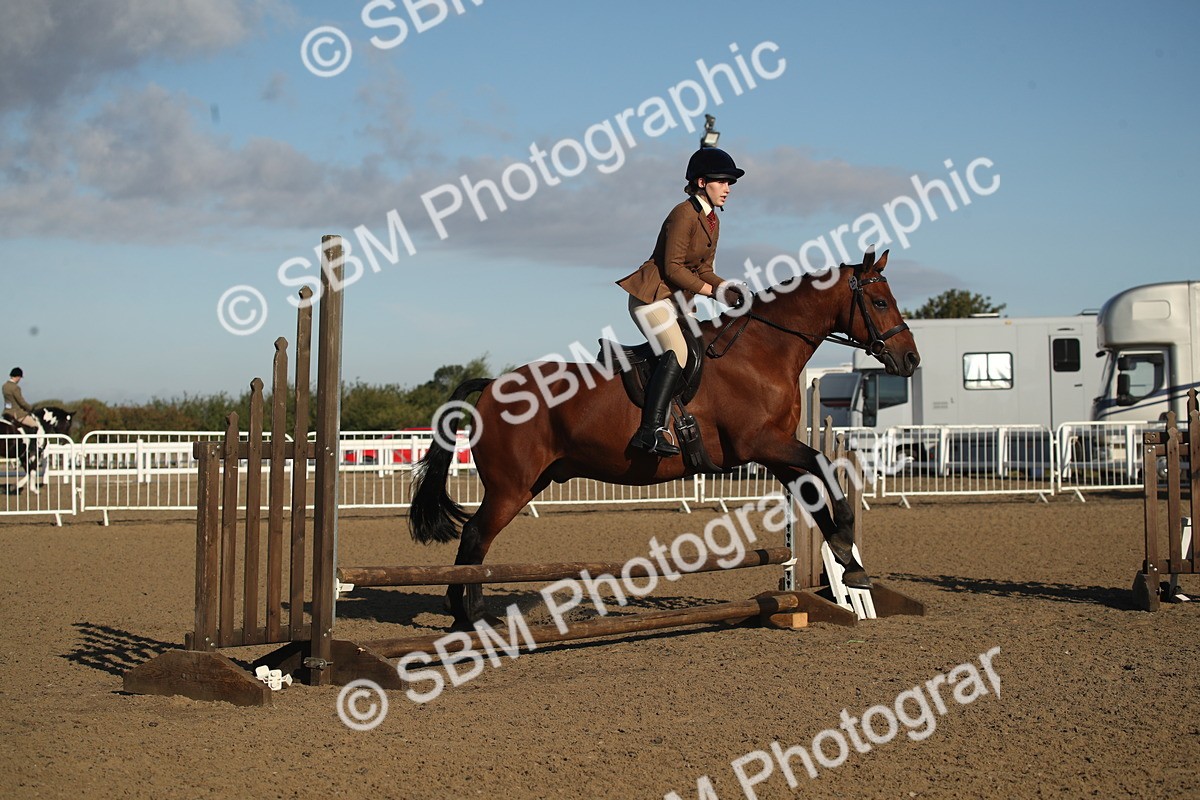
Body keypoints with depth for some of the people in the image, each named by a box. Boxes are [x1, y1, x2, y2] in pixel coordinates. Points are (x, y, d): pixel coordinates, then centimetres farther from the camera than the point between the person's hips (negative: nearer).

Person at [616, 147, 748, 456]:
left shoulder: (712, 221, 15)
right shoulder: (684, 214, -14)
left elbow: (704, 270, 15)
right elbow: (673, 267, -19)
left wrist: (726, 288, -3)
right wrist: (711, 290, -18)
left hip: (678, 299, 10)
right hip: (652, 295, -10)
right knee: (676, 353, -27)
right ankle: (650, 431, -34)